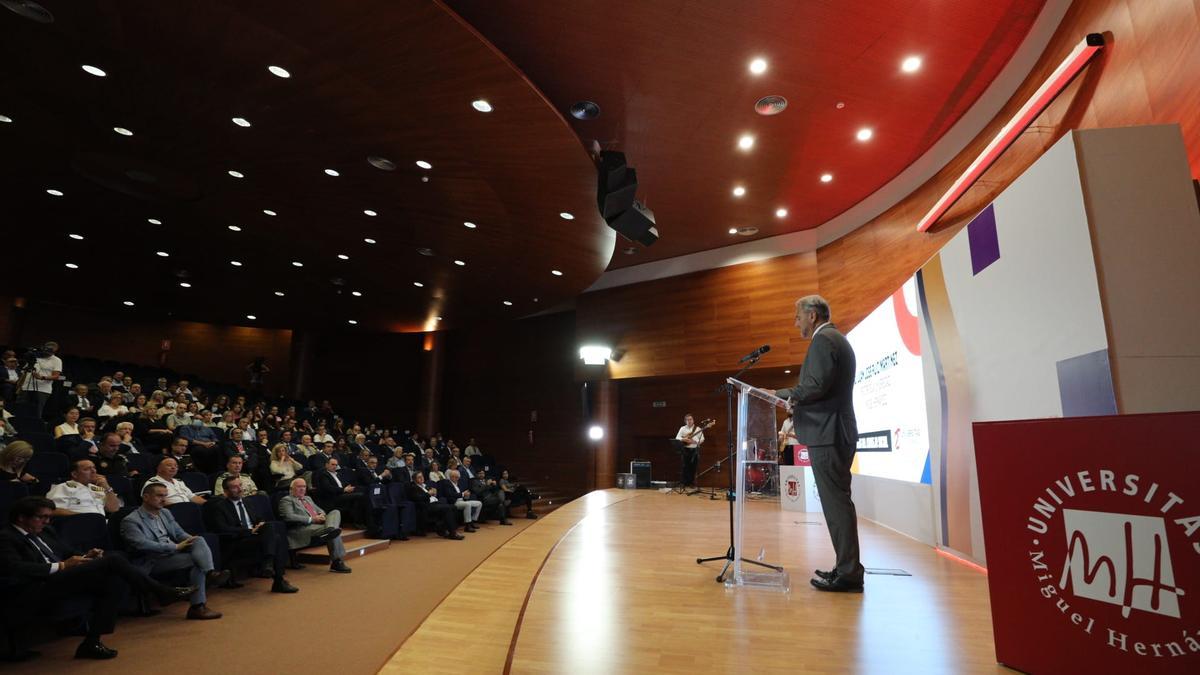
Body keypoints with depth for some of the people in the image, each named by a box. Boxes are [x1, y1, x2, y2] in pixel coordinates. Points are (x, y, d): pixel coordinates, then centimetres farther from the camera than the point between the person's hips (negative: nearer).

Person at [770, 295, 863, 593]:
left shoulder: (822, 340, -12)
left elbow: (816, 386, -22)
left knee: (836, 502, -6)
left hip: (827, 434, -11)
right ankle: (848, 567, 21)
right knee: (838, 501, 14)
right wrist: (796, 402, 16)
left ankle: (848, 573, 0)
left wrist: (780, 395, -10)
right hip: (836, 431, 11)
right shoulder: (837, 339, 21)